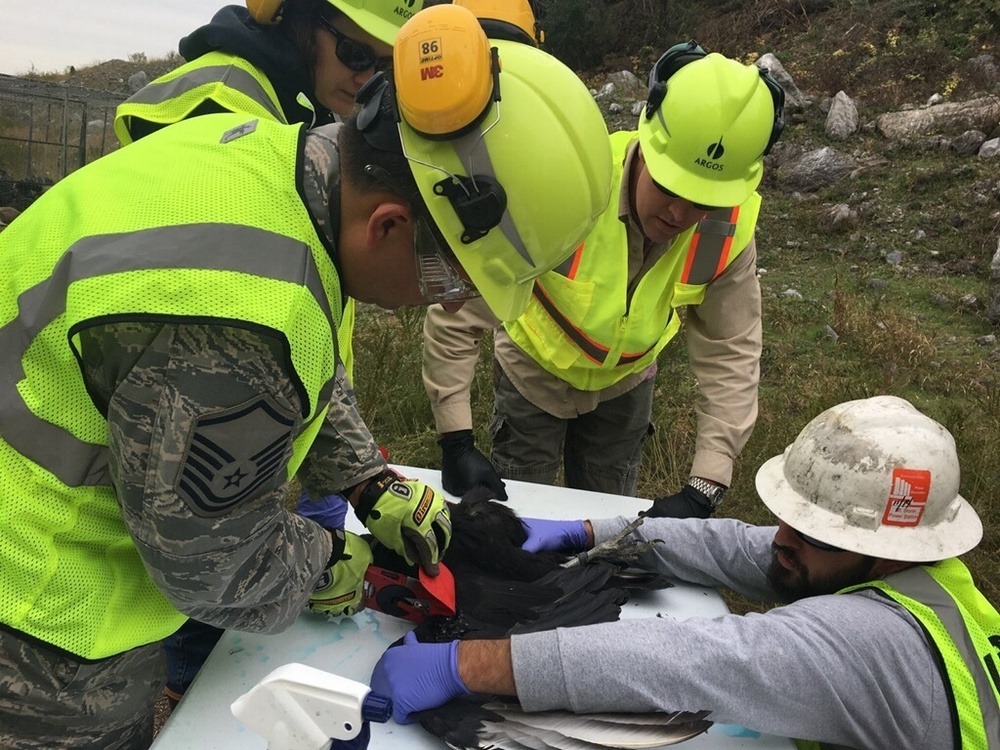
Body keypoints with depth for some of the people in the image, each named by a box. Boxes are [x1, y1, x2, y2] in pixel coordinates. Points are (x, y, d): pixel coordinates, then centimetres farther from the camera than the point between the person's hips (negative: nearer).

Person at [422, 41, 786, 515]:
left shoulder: (728, 229, -26)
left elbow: (730, 355, -20)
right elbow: (455, 313, -31)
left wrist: (704, 489, -28)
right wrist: (457, 443, -30)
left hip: (625, 384, 3)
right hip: (534, 372, -2)